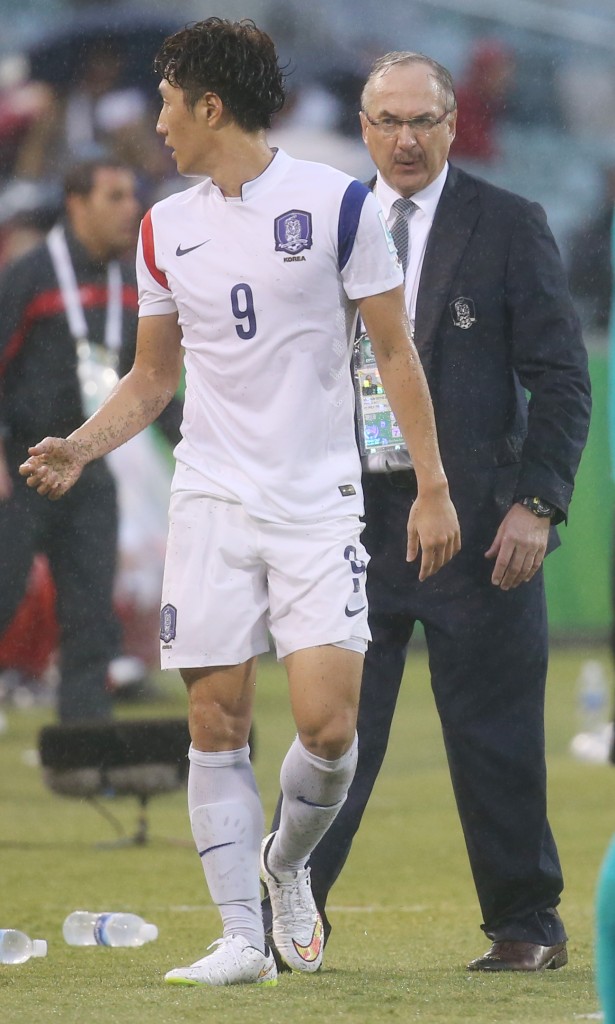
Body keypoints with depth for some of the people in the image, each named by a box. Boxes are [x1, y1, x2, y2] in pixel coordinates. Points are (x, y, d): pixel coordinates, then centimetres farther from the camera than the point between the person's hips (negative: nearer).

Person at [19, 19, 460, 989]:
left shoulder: (336, 202, -4)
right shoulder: (165, 228, 9)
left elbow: (395, 351, 1)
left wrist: (433, 487, -3)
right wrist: (81, 446, 0)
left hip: (318, 499, -3)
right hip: (212, 499, 3)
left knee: (327, 722, -12)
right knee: (216, 722, -3)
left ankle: (287, 864, 17)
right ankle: (243, 936, 4)